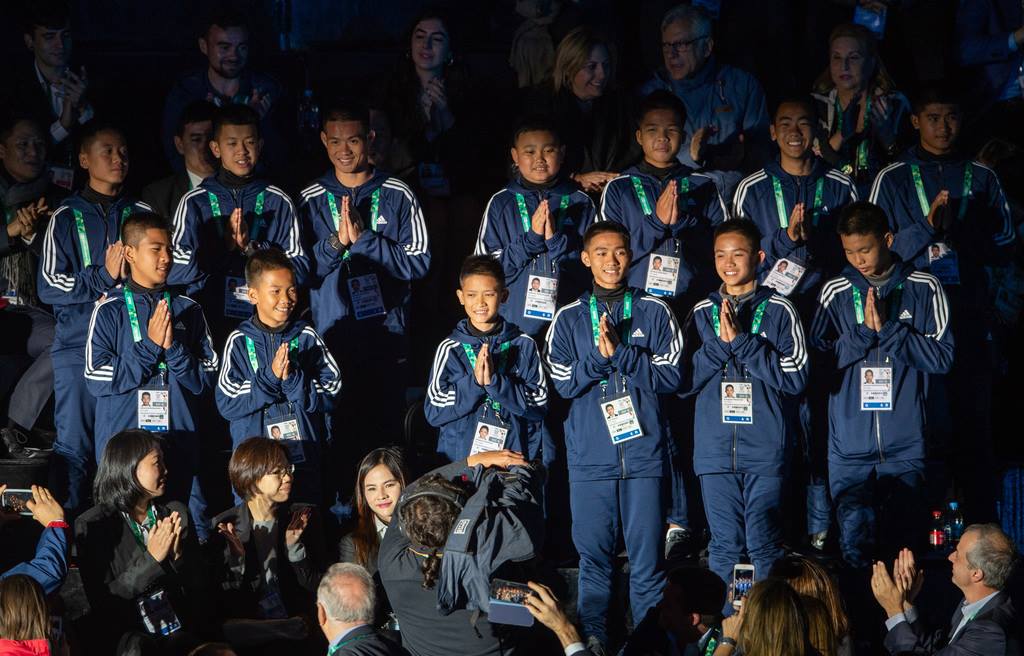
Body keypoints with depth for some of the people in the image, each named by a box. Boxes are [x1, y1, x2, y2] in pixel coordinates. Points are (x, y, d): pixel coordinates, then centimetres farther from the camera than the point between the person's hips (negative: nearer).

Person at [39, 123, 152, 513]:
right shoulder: (67, 217, 5)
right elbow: (49, 286, -2)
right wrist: (104, 276, -13)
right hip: (78, 345, -2)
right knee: (74, 447, -4)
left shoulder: (141, 214, 12)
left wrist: (125, 285, -3)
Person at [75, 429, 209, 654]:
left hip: (183, 633, 4)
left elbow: (199, 584, 12)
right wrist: (151, 558, -14)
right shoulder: (91, 525, -1)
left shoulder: (176, 513, 12)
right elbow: (100, 600, -7)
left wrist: (178, 555, -8)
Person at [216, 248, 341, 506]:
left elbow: (331, 393, -3)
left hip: (306, 458, 1)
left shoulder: (307, 337, 2)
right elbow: (226, 404, -9)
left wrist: (292, 378, -18)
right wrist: (269, 377, -19)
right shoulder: (240, 341, -2)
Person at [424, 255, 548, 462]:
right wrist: (473, 382, -16)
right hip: (460, 461, 0)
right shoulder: (450, 349, 2)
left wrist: (494, 381, -16)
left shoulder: (524, 346, 2)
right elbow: (433, 412, -3)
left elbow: (539, 405, -5)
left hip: (516, 459, 0)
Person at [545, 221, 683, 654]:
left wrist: (619, 353, -11)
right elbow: (564, 383, 2)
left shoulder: (653, 313, 7)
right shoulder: (569, 319, 10)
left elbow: (670, 376, -1)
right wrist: (599, 355, -13)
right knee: (593, 554, 3)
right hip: (590, 456, 1)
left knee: (647, 557, -2)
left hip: (644, 452, -1)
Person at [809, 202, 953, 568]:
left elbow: (942, 356, -4)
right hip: (850, 446, 1)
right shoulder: (835, 292, 6)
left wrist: (887, 328, -12)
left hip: (905, 445, -1)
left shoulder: (923, 288, 2)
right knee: (855, 543, -5)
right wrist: (864, 332, -11)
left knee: (904, 539, 0)